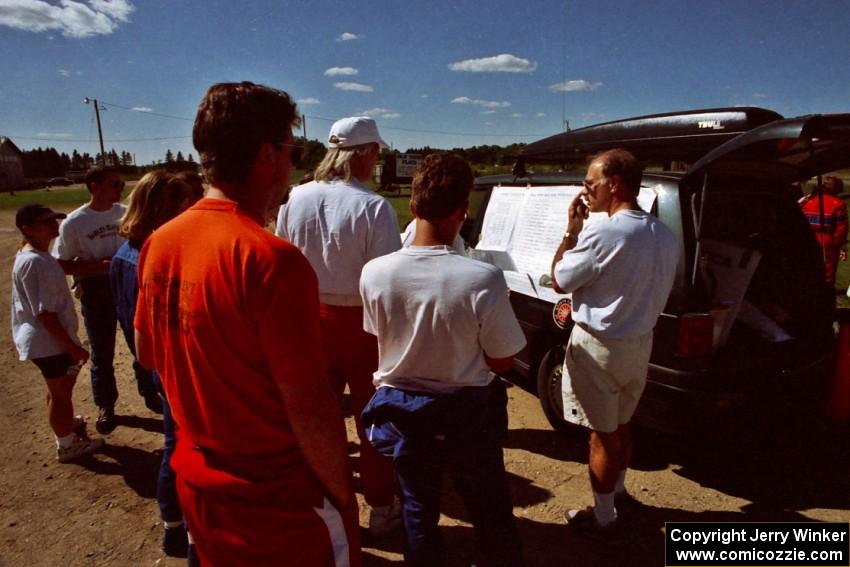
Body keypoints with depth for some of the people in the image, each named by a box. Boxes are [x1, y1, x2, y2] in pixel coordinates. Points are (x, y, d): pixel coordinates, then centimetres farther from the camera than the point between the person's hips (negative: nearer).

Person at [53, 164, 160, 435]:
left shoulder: (124, 212, -3)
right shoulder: (74, 222, -13)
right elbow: (62, 264, -11)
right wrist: (100, 265, -23)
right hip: (96, 291, -3)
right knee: (102, 352, 11)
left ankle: (150, 394, 35)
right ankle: (105, 405, 31)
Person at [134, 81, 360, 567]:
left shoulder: (159, 244, -5)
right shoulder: (272, 258, -29)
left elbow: (148, 353, 8)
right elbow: (310, 408, -25)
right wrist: (342, 491, -10)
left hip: (197, 482, 7)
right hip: (280, 499, -6)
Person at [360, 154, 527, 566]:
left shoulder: (374, 273, -18)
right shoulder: (484, 279, -26)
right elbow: (501, 363, -14)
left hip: (401, 410, 2)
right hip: (467, 414, -2)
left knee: (418, 512, 24)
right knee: (492, 514, 22)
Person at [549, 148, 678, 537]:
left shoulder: (602, 233, -24)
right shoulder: (666, 237, 1)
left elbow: (559, 281, -11)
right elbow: (654, 293, 12)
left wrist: (571, 230, -6)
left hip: (598, 347, -7)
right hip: (640, 344, 7)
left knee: (602, 435, 7)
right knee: (620, 426, 25)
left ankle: (602, 518, 24)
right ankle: (618, 490, 47)